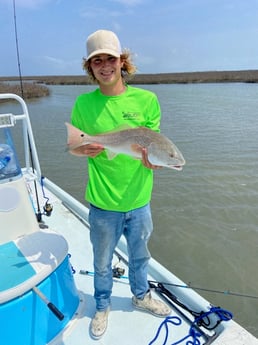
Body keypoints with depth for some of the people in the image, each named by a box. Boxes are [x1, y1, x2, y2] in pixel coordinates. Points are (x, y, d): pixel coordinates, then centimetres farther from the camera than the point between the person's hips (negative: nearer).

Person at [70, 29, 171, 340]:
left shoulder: (146, 99, -5)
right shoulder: (83, 103, -5)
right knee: (102, 263, 19)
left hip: (139, 200, 1)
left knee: (140, 256, 24)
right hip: (103, 203, -1)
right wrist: (85, 149, -19)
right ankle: (102, 306, 49)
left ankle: (141, 296, 54)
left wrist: (152, 159, -26)